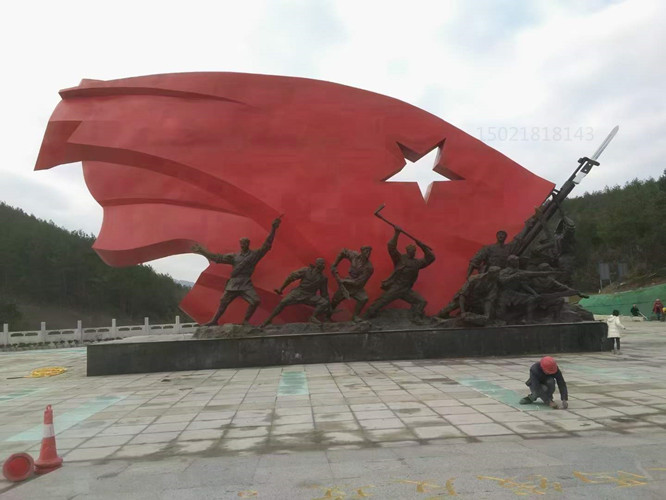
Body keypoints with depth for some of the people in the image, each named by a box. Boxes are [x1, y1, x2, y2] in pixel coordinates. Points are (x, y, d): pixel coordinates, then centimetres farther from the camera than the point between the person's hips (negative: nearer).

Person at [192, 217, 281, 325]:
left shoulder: (255, 254, 2)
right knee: (223, 302, 10)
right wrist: (202, 251, 7)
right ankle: (214, 321, 26)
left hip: (246, 284, -2)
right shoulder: (234, 256, 9)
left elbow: (266, 245, -7)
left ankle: (245, 321, -1)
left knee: (255, 301, -19)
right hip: (233, 283, 2)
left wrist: (273, 229, -16)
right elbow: (217, 258, 10)